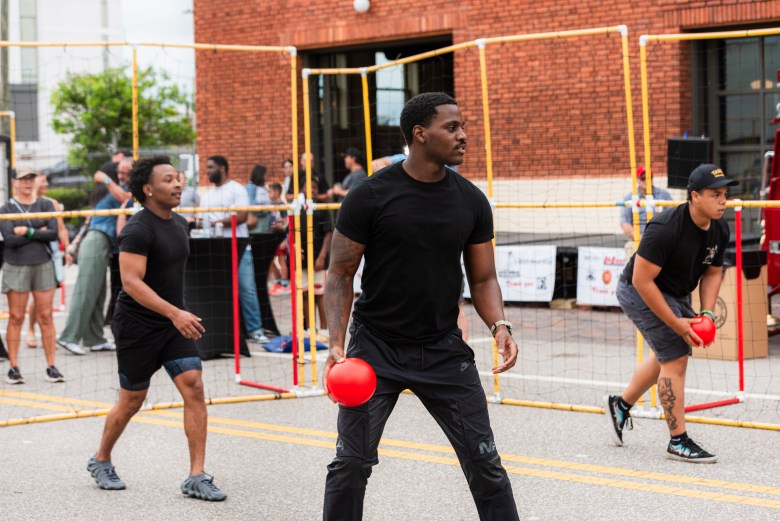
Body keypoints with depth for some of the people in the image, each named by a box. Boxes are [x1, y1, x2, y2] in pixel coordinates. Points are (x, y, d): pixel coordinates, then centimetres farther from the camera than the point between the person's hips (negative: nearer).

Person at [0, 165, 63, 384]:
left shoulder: (45, 205, 7)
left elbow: (53, 233, -5)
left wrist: (27, 231, -11)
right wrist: (39, 233, -8)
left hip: (43, 265, 2)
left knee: (45, 317, 1)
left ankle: (51, 366, 4)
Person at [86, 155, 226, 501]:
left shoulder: (179, 224, 8)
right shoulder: (138, 230, -18)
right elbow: (131, 281, -26)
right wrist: (174, 313, -33)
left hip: (174, 324, 7)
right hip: (137, 326, -6)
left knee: (194, 388, -8)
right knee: (132, 401, 7)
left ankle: (196, 478, -6)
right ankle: (101, 461, 32)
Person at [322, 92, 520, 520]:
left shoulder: (471, 201, 1)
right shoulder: (370, 196, -10)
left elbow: (482, 278, 7)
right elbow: (340, 274, -6)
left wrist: (499, 324, -13)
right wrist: (336, 344, -17)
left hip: (444, 350, 3)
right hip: (375, 348, -3)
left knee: (484, 461, 2)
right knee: (351, 463, 0)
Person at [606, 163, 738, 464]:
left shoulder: (720, 230, -9)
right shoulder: (665, 229, -33)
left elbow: (712, 273, 7)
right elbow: (642, 280, -30)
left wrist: (707, 313, -9)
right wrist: (675, 323, -27)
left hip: (676, 295, 9)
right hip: (640, 294, -9)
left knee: (667, 356, 23)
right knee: (676, 358, -12)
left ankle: (621, 405, 45)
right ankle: (678, 443, -3)